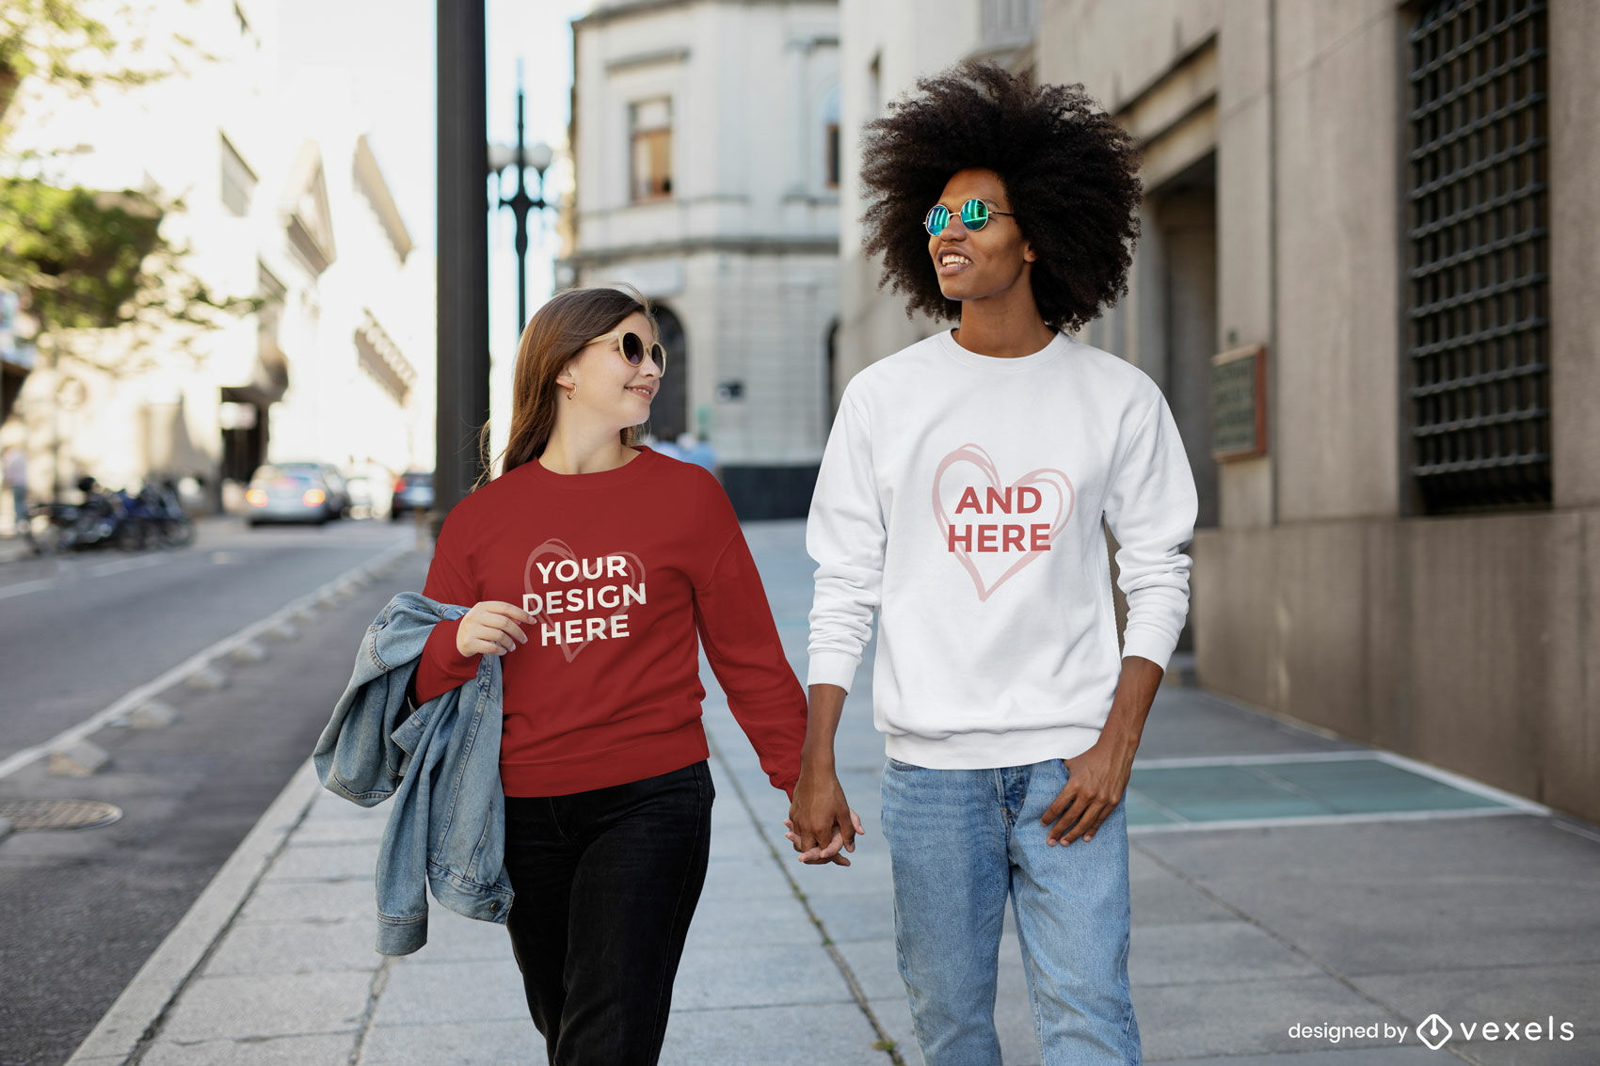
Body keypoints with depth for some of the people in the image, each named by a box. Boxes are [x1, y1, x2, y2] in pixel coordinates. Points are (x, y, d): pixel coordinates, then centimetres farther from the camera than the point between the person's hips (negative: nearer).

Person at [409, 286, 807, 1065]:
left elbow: (748, 655, 5)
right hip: (525, 815, 3)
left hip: (653, 803, -2)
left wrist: (803, 781, 2)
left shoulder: (687, 495, 1)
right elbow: (428, 680, 10)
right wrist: (457, 644, -12)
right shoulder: (481, 517, 5)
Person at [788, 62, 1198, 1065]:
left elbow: (1160, 577, 3)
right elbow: (844, 589, 4)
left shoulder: (1119, 398, 2)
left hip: (1068, 758, -1)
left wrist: (1117, 744, -7)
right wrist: (815, 765, 0)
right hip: (930, 761, 1)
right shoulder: (884, 397, 4)